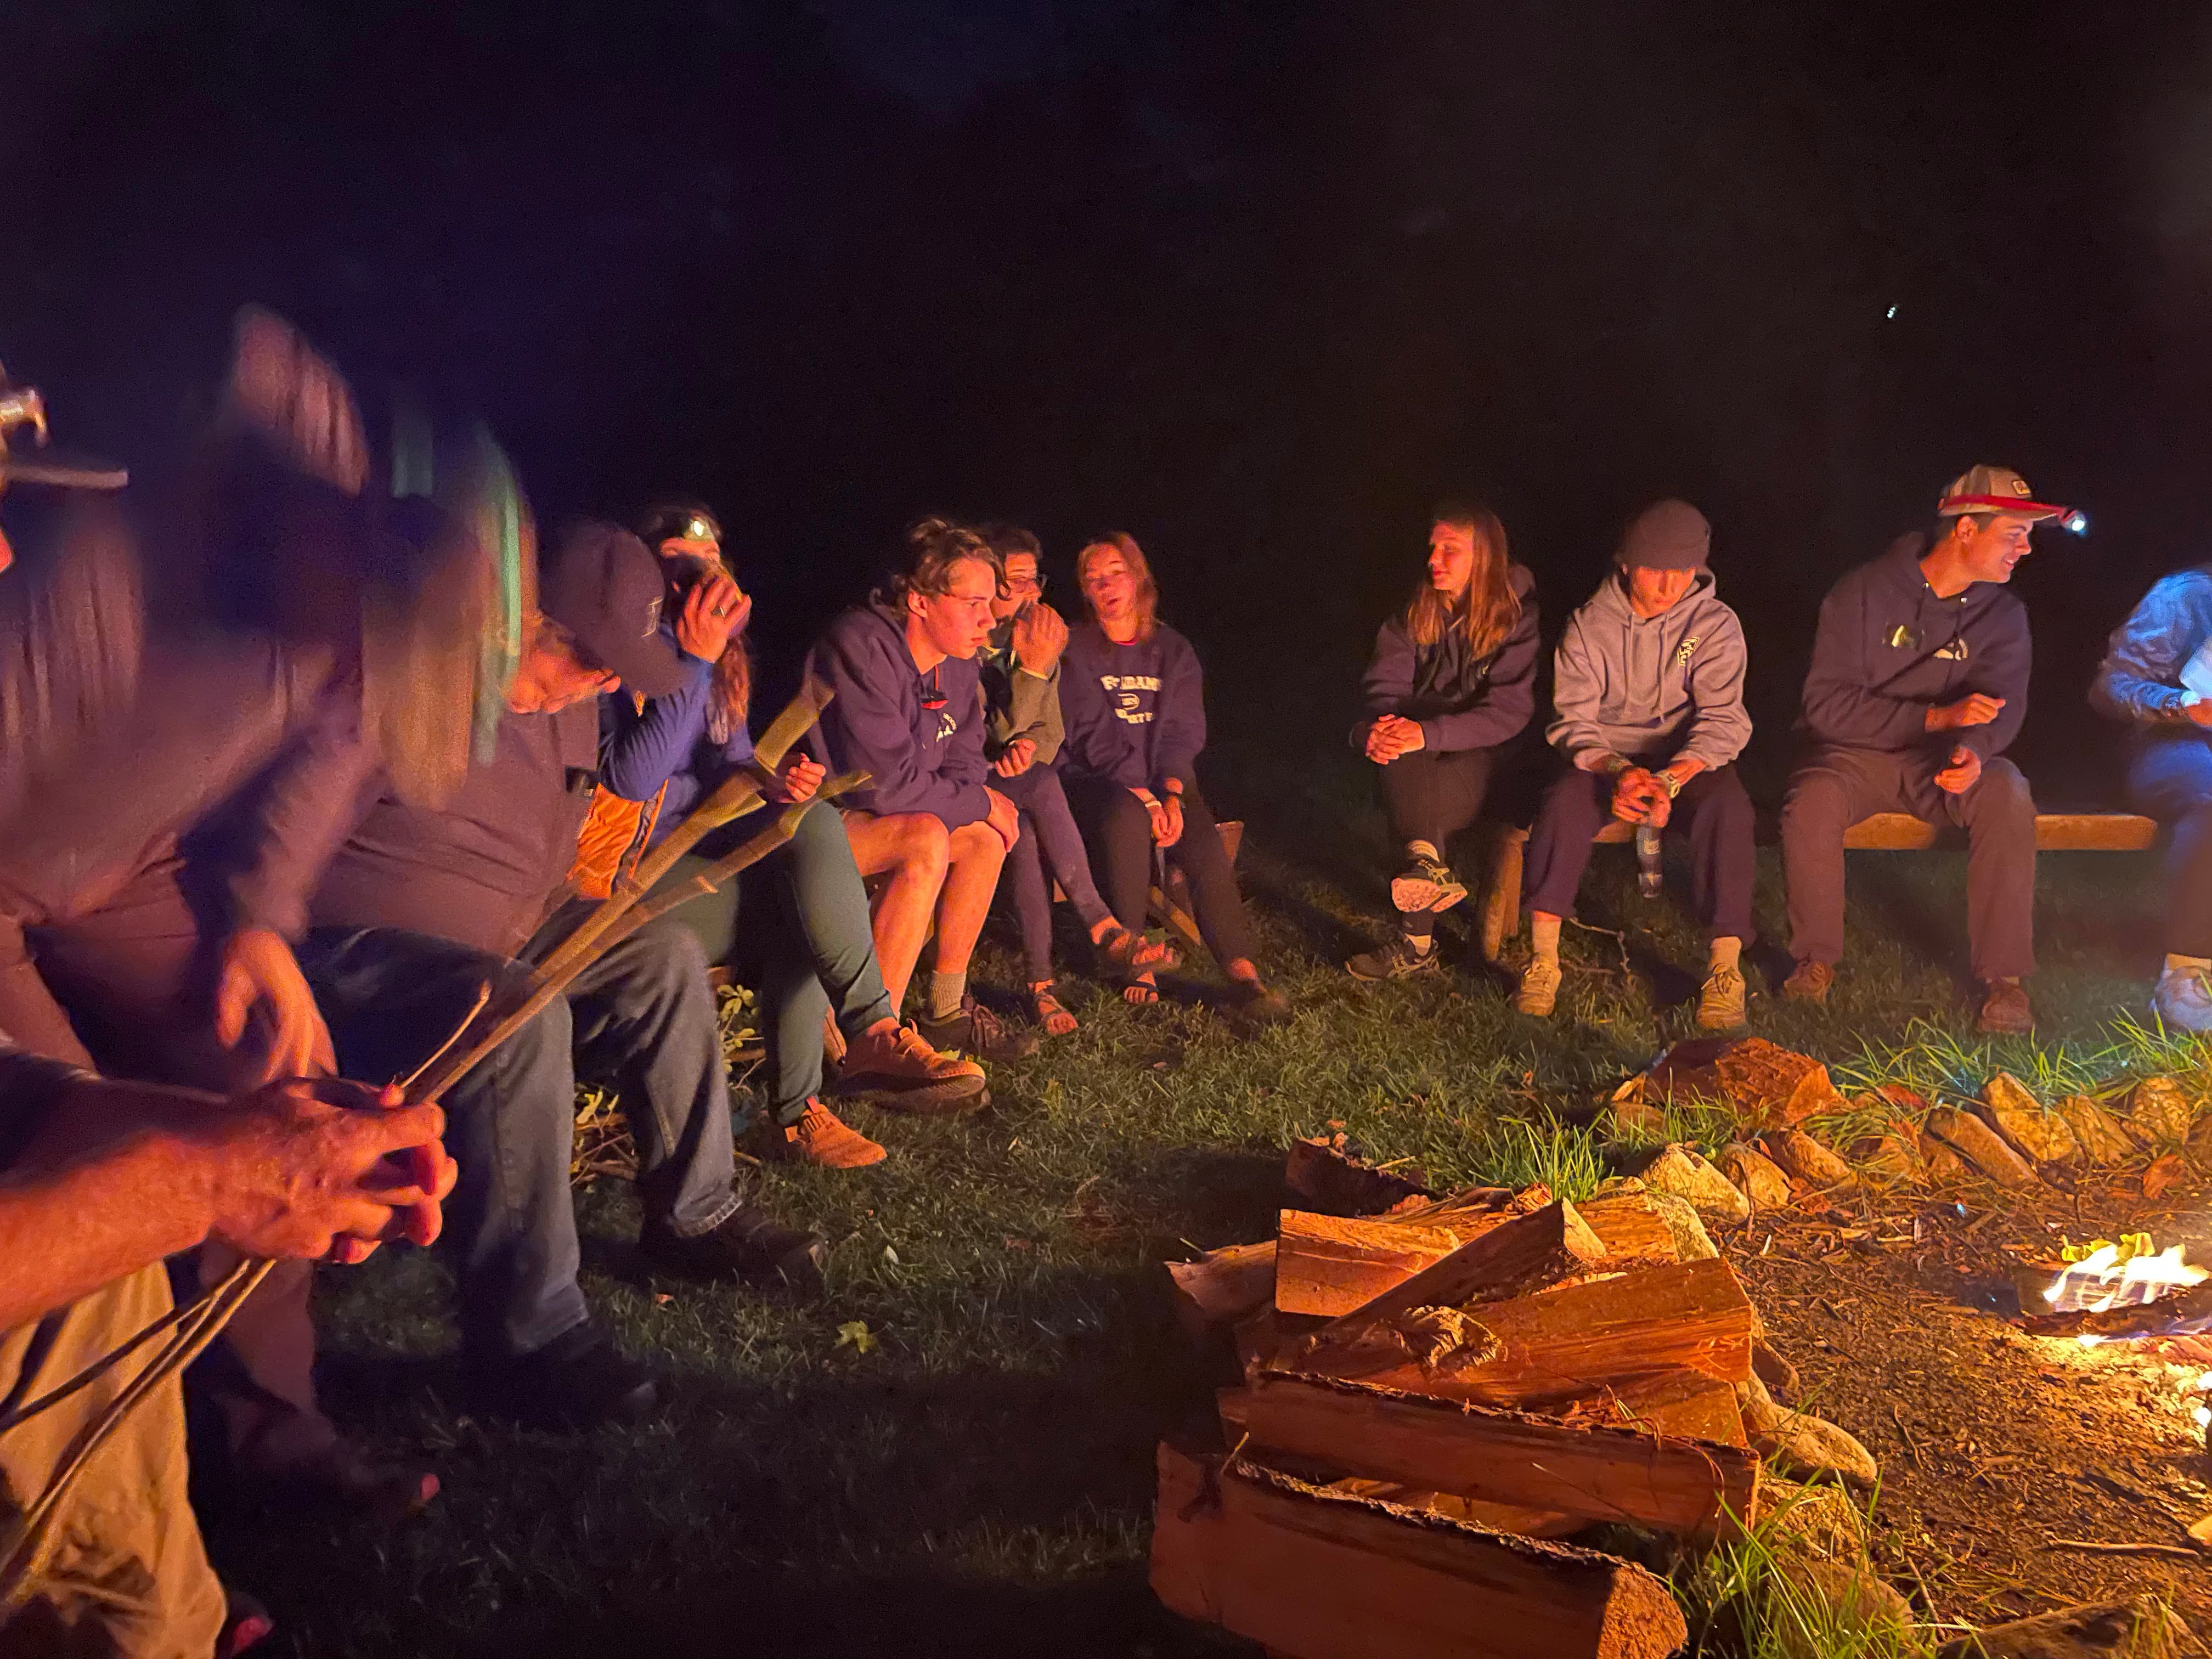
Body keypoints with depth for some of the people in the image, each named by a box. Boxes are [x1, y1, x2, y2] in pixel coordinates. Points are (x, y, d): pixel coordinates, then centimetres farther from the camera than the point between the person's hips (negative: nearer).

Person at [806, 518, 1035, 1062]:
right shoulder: (860, 649, -24)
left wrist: (982, 809, -15)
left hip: (865, 816, 9)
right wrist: (981, 804, -14)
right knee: (927, 839, -30)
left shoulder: (956, 663, 5)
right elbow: (887, 783, -27)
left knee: (986, 840, -3)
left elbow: (965, 765, 9)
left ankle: (946, 1011, 6)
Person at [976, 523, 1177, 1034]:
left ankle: (1041, 983, -33)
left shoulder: (1034, 637, 8)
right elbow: (992, 734, -17)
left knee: (1028, 831, -30)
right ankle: (1102, 928, -33)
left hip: (1020, 779, 5)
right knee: (1041, 788, -35)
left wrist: (1029, 748, -15)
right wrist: (1034, 668, -27)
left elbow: (1052, 729, 9)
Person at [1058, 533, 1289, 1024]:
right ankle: (1134, 960, -28)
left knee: (1204, 842, -27)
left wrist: (1171, 796, -15)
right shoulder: (1075, 649, 3)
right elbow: (1093, 735, -8)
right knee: (1127, 819, -37)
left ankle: (1243, 973, -39)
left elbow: (1183, 732, 3)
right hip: (1094, 780, -3)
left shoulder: (1173, 650, 14)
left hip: (1164, 781, 3)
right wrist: (1143, 797, -20)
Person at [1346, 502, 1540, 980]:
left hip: (1484, 758, -4)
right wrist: (1380, 725, -23)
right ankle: (1425, 860, -45)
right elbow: (1384, 683, 3)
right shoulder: (1416, 612, 9)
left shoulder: (1518, 615, -7)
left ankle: (1415, 941, -32)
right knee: (1393, 749, -31)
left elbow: (1509, 711, -18)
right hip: (1422, 759, 4)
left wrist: (1428, 734, -32)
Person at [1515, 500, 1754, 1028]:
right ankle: (1543, 960, -29)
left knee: (1728, 805, -32)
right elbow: (1572, 721, -7)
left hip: (1687, 761, 0)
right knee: (1566, 797, -32)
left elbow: (1722, 721, -12)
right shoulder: (1588, 624, -3)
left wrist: (1670, 779, -31)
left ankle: (1725, 968, -29)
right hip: (1607, 757, 0)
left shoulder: (1716, 624, -4)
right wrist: (1618, 770, -28)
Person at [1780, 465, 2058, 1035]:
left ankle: (2004, 976, -18)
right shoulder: (1864, 593, -9)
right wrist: (1937, 717, -24)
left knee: (2007, 796, -29)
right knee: (1811, 802, -35)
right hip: (1856, 753, -3)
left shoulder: (2003, 614, 3)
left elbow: (2004, 704, -7)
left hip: (1942, 758, 3)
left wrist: (1975, 748, -33)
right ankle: (1817, 959, -13)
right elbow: (1827, 703, -15)